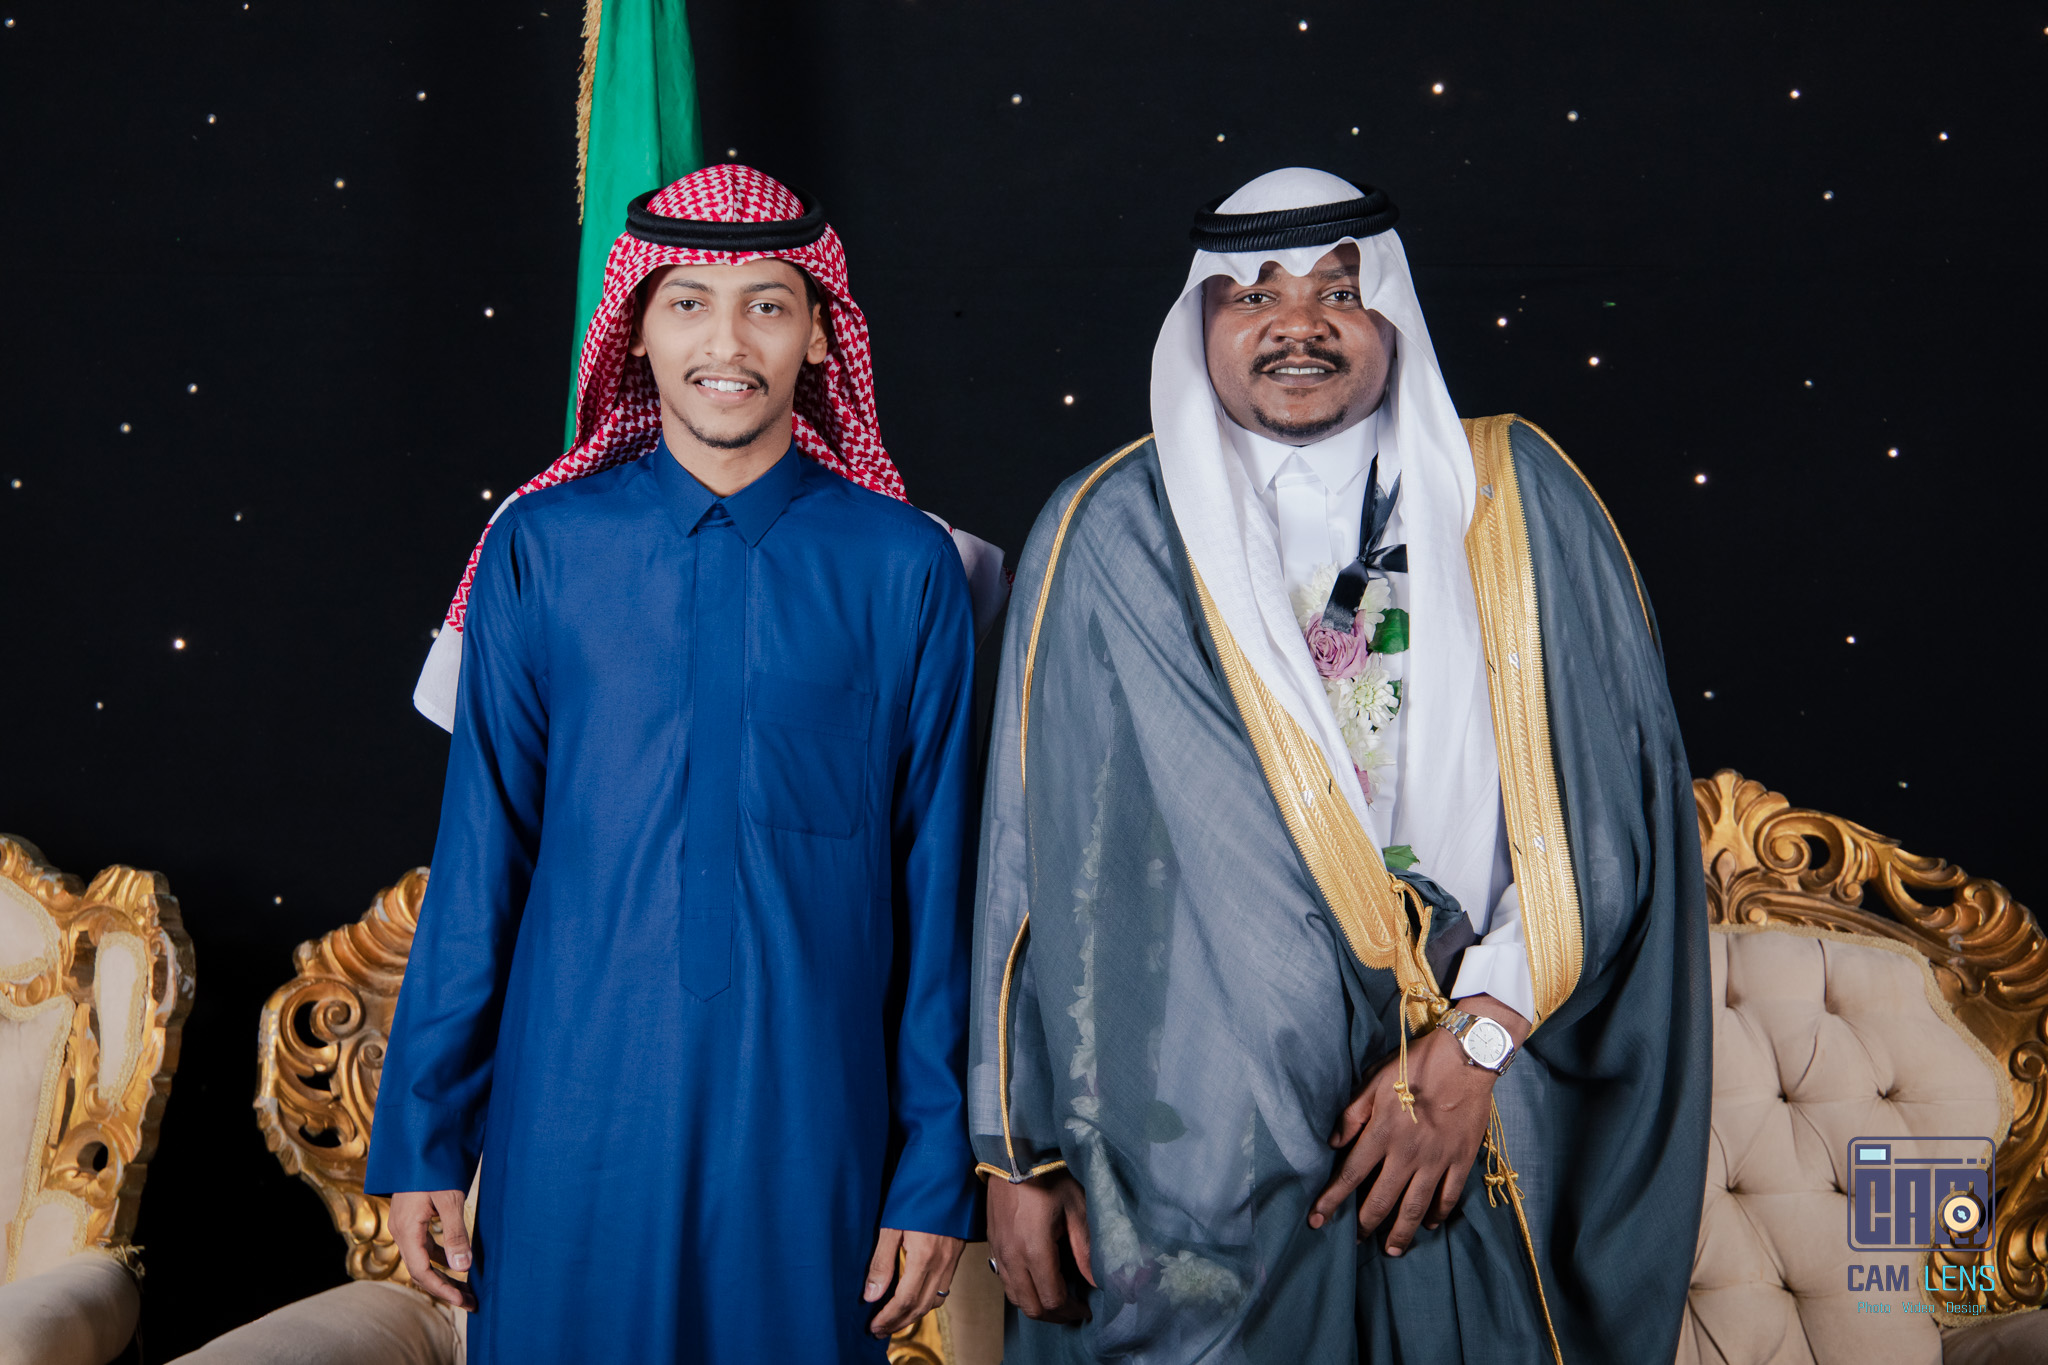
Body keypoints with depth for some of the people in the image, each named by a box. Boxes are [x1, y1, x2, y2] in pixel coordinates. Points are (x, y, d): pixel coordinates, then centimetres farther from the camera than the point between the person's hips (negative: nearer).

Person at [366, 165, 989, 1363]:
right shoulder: (541, 548, 1)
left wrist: (941, 1170, -1)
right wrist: (423, 1135, 3)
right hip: (575, 1114, 1)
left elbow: (938, 873, 0)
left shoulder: (905, 566, -2)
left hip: (808, 1122, 0)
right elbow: (479, 854, 3)